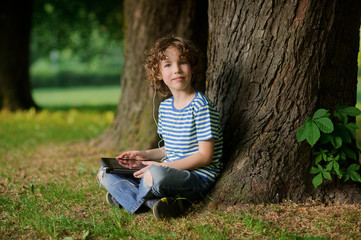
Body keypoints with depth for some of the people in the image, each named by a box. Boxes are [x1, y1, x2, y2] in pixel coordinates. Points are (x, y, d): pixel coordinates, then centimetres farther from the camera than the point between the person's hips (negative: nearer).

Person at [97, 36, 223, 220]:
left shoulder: (201, 106, -13)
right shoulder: (164, 107, 11)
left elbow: (205, 156, -16)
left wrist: (161, 166, -19)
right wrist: (146, 155, 4)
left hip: (198, 177, -8)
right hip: (170, 172, 8)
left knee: (155, 174, -39)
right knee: (105, 173, 3)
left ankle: (124, 196, -6)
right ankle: (156, 201, -17)